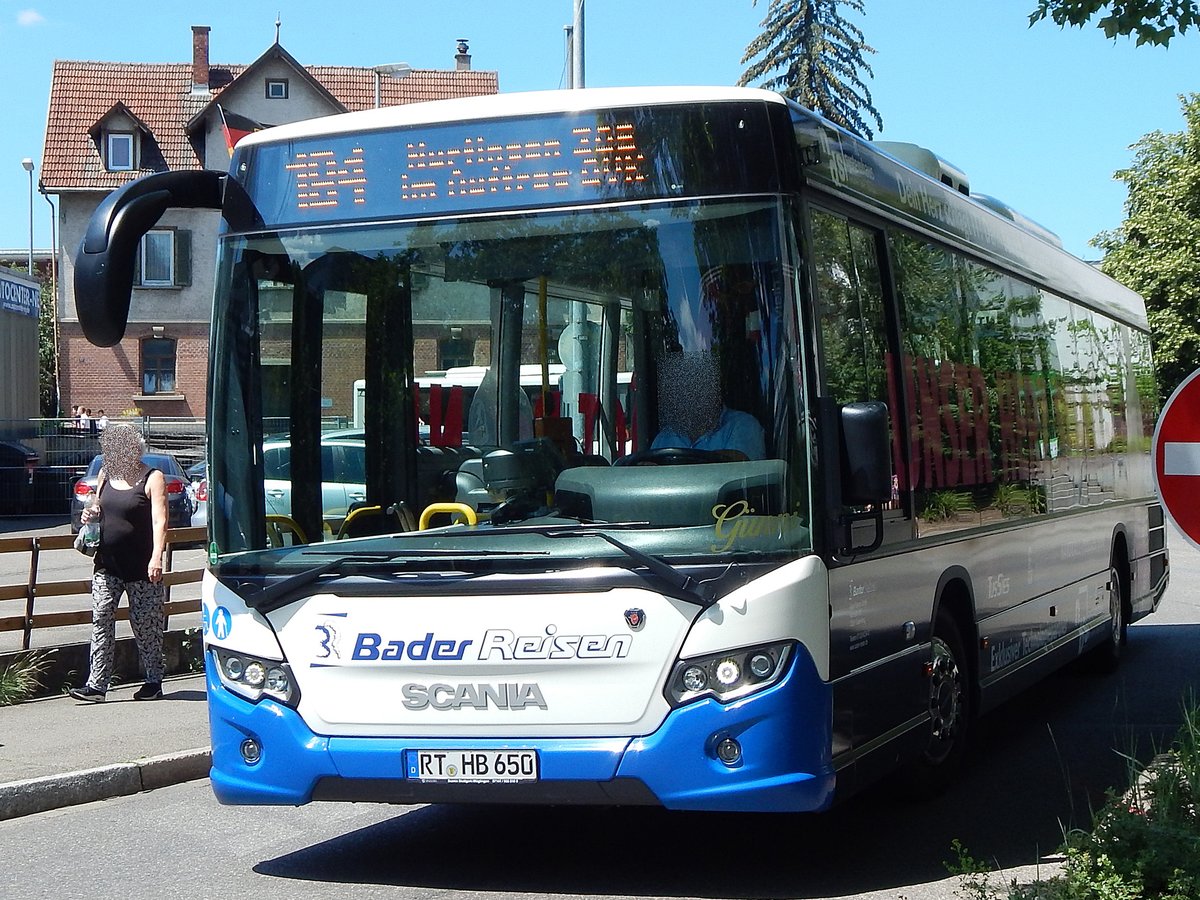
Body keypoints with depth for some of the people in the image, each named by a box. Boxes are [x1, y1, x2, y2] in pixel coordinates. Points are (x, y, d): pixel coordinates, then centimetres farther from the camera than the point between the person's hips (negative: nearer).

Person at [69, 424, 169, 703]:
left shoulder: (151, 478, -6)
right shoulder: (106, 474, 11)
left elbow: (159, 520, -13)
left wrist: (156, 558, -23)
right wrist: (91, 514, 2)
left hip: (141, 567, -5)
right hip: (107, 565, 5)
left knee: (145, 625, 2)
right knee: (101, 621, -2)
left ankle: (154, 682, 15)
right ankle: (97, 684, -2)